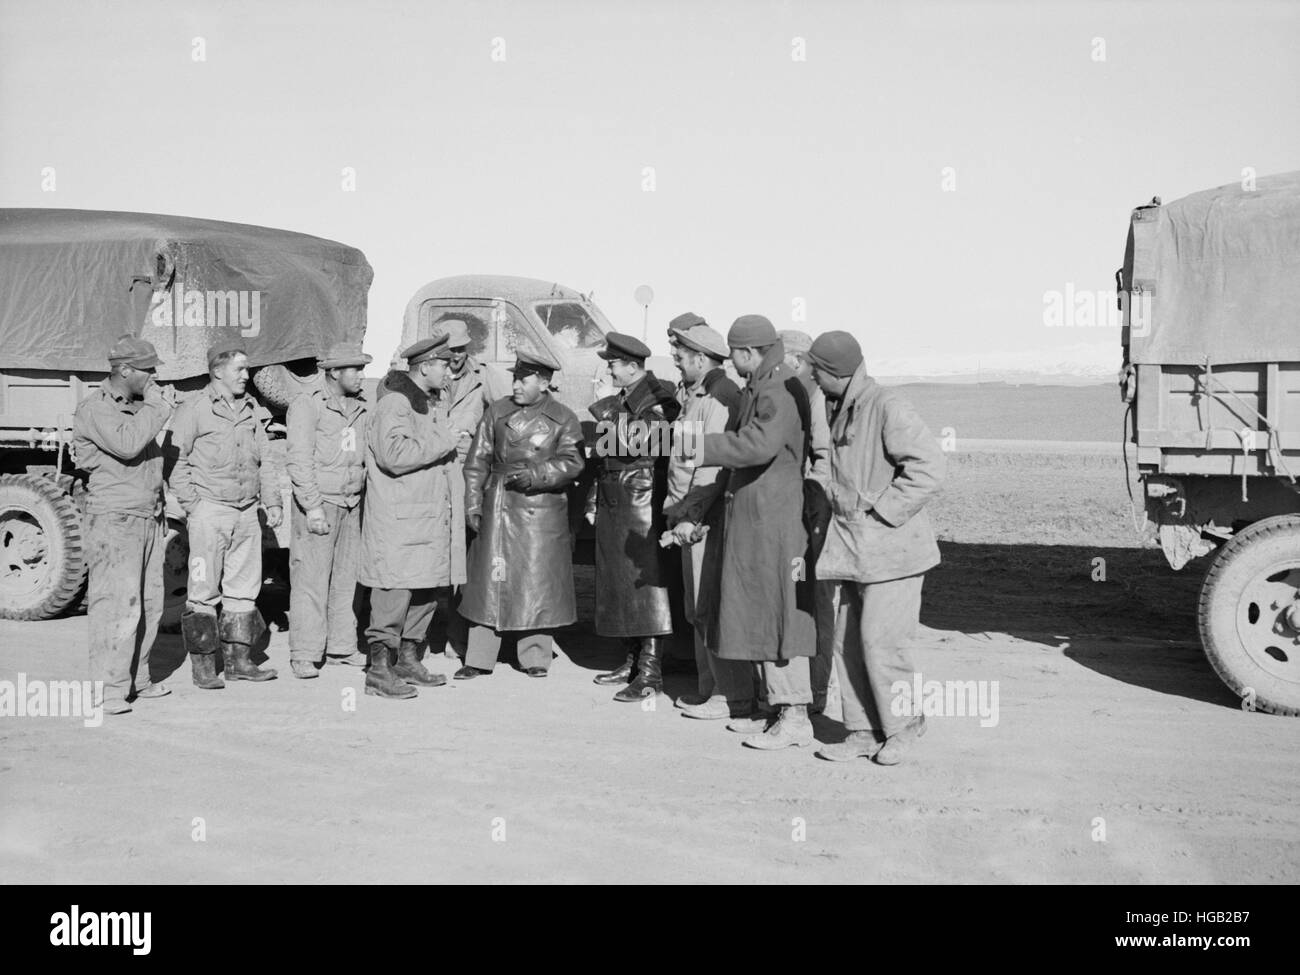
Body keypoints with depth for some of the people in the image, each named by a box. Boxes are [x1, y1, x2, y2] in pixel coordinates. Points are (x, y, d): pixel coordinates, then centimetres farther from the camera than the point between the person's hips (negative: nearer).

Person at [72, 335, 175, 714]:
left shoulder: (140, 407, 17)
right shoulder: (95, 409, -10)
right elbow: (127, 444, -27)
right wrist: (156, 406, -16)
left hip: (148, 518, 8)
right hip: (114, 518, -8)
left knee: (149, 602, 9)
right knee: (118, 604, -12)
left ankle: (137, 679, 19)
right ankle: (108, 688, -9)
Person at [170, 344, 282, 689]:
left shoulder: (253, 412, 13)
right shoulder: (194, 409, -5)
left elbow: (263, 462, 19)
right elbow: (177, 460, -6)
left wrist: (272, 502, 13)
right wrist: (191, 505, -11)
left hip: (247, 511, 6)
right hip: (209, 509, -6)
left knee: (244, 589, 9)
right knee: (205, 591, -3)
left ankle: (239, 659, 17)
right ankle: (203, 665, 4)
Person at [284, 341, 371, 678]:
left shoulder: (360, 407, 12)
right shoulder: (307, 406, -7)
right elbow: (299, 460, -12)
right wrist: (313, 506, -17)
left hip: (352, 504, 6)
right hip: (317, 503, -6)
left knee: (348, 577, 9)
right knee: (310, 579, -5)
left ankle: (341, 647, 18)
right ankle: (304, 654, 1)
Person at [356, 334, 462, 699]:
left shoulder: (424, 406, 21)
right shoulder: (393, 405, -12)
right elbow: (395, 454, -26)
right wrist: (442, 441, -17)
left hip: (429, 515, 10)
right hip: (397, 521, -10)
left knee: (428, 588, 11)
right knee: (395, 590, -8)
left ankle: (408, 659, 21)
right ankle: (379, 669, -3)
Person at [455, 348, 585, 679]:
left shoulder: (564, 419, 1)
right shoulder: (497, 412, 8)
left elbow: (571, 463, -7)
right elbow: (477, 460, 9)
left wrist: (535, 475, -20)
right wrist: (473, 502, 1)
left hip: (540, 510, -2)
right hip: (497, 507, 2)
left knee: (535, 583, 1)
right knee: (489, 581, 3)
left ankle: (534, 657, 14)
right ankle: (478, 659, 11)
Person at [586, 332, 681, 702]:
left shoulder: (659, 398, -10)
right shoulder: (619, 400, 17)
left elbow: (634, 442, -20)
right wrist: (593, 500, 19)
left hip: (642, 502, -9)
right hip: (612, 503, 9)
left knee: (645, 583, -8)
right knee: (618, 584, 12)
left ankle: (650, 672, -5)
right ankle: (633, 661, 22)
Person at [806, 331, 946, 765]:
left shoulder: (888, 408, -15)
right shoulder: (839, 410, 13)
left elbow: (929, 467, -22)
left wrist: (883, 511, -19)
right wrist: (833, 507, 13)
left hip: (890, 546, -9)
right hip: (849, 546, 9)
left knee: (880, 640, -7)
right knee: (848, 642, 8)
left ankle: (904, 724, 12)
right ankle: (862, 732, 17)